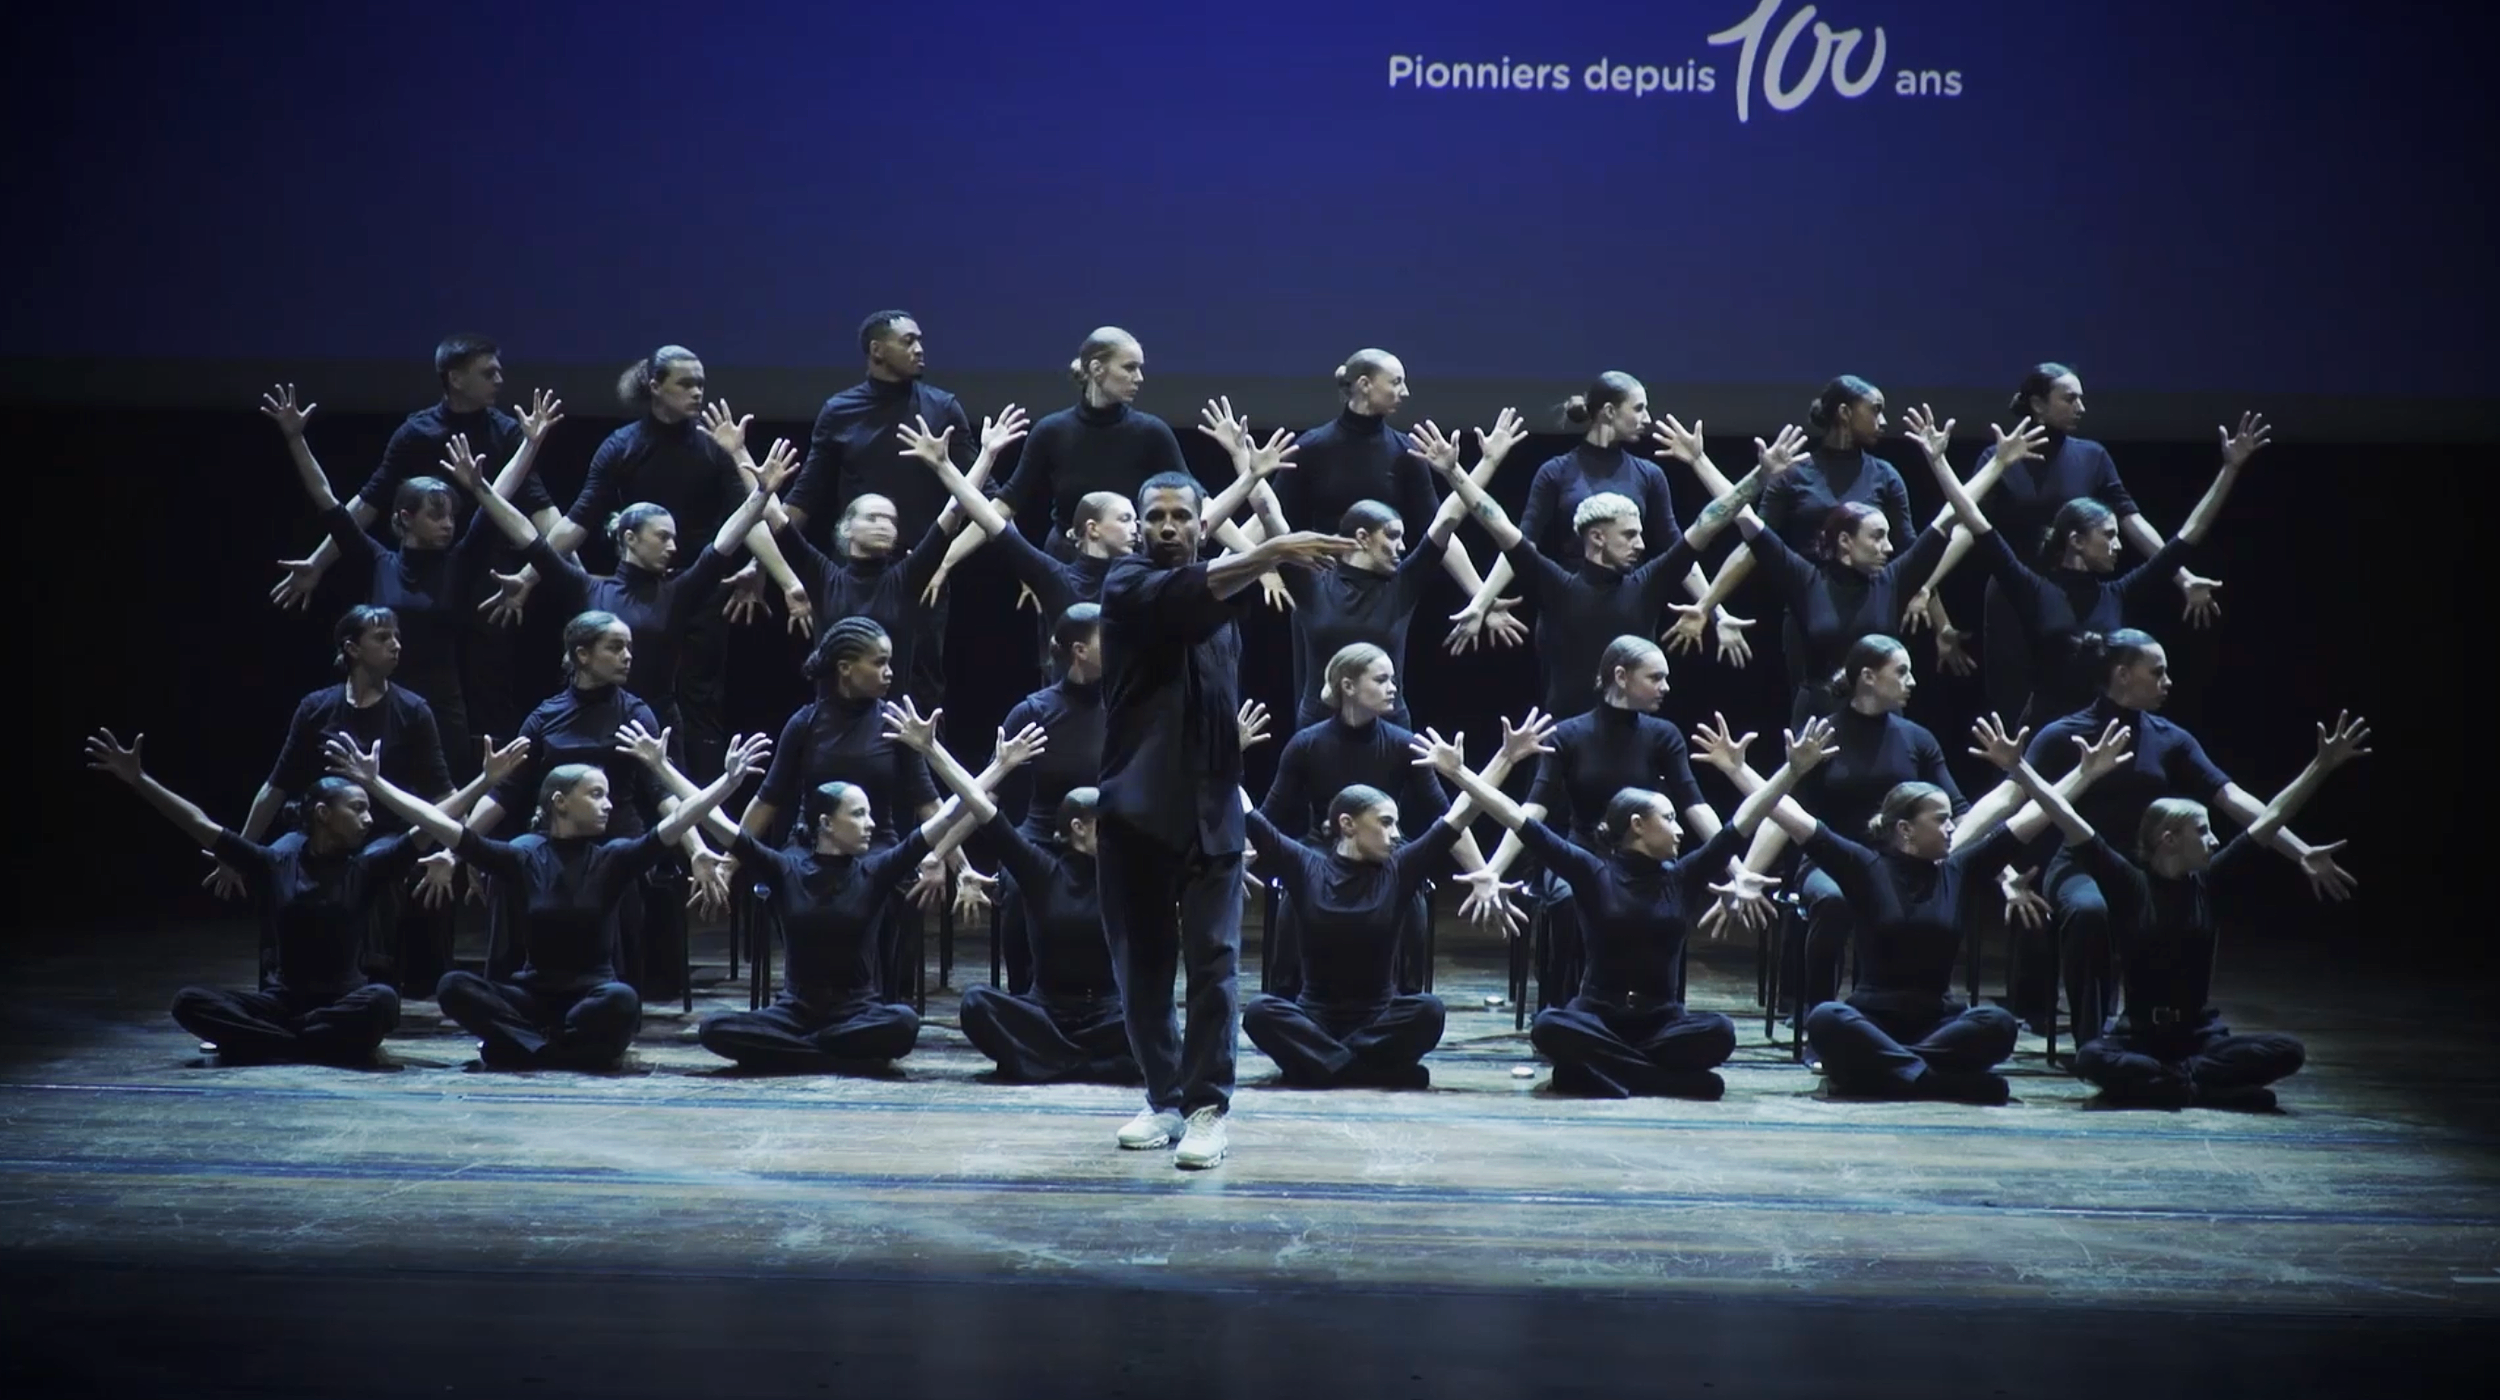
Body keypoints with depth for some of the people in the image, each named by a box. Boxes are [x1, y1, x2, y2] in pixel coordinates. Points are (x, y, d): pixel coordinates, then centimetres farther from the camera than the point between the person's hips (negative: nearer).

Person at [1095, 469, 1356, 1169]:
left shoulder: (1220, 594, 15)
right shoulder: (1126, 584, -3)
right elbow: (1184, 592, -24)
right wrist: (1268, 552, -34)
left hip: (1209, 808, 2)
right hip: (1136, 808, -2)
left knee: (1213, 962, -5)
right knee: (1143, 966, 5)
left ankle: (1206, 1107, -1)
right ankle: (1164, 1099, 18)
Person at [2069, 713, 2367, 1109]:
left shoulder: (2209, 883, 3)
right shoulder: (2129, 884, -6)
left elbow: (2269, 820, 3)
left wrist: (2322, 766, 1)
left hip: (2201, 1035, 4)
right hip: (2140, 1035, -4)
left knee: (2288, 1051, -23)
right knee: (2091, 1059, -37)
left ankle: (2166, 1082, -24)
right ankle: (2206, 1088, -32)